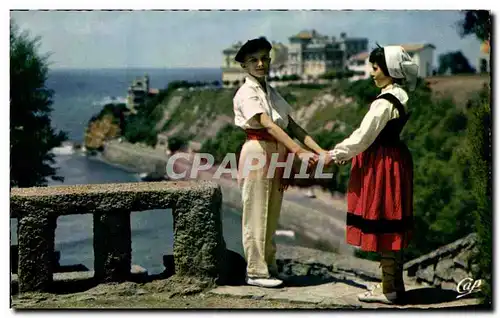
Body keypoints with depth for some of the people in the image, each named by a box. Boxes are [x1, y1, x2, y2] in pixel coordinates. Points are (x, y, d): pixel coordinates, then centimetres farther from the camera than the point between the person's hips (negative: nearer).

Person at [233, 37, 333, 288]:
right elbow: (268, 125, -23)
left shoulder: (271, 92, 14)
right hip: (257, 153, -7)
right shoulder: (246, 93, -10)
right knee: (256, 215, 0)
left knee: (272, 213, 13)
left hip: (277, 155, 7)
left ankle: (268, 265, 24)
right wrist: (299, 152, -32)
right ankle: (256, 272, 8)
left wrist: (320, 150, -4)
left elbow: (292, 126, 7)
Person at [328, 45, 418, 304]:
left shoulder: (384, 102, -19)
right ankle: (395, 283, 25)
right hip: (394, 159, 10)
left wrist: (333, 156, -9)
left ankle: (388, 290, 7)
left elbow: (363, 137, -19)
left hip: (383, 165, -10)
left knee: (382, 224, -2)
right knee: (391, 224, 15)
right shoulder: (399, 96, 12)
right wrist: (342, 153, 12)